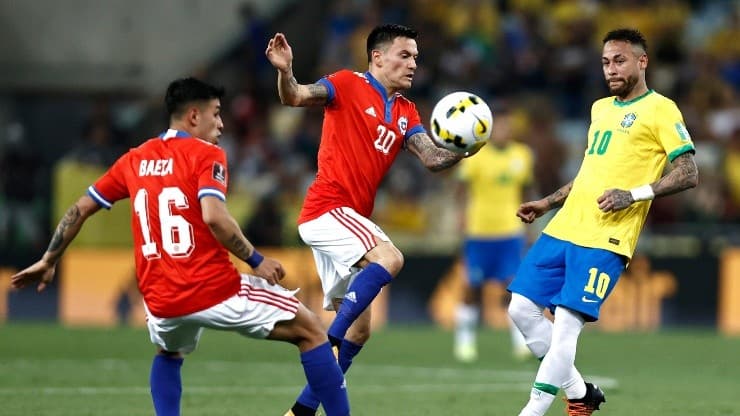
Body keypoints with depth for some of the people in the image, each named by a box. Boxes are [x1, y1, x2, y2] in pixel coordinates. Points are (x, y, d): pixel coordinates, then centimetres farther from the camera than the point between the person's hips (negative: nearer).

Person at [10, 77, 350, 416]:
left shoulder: (135, 159, 13)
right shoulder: (206, 155, -3)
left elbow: (80, 210, 18)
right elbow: (213, 217, -19)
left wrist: (48, 262, 27)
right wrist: (256, 260, -9)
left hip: (161, 302, 5)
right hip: (216, 292, -5)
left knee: (169, 355, 37)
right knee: (311, 330, 8)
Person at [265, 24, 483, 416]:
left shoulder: (405, 113, 15)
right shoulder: (349, 85, -4)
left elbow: (432, 158, 3)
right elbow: (295, 97, -14)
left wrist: (462, 150, -17)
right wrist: (285, 72, -36)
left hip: (350, 218, 9)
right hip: (327, 208, -9)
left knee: (358, 328, 9)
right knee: (389, 257, -31)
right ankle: (329, 340, -27)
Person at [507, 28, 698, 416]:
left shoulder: (660, 109, -3)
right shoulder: (600, 108, 20)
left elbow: (688, 174, -9)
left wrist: (634, 195, -19)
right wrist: (547, 203, 23)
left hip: (604, 240, -8)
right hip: (563, 229, 8)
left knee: (564, 327, -14)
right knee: (522, 308, 3)